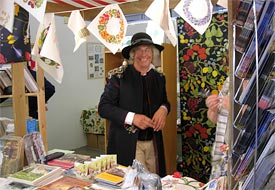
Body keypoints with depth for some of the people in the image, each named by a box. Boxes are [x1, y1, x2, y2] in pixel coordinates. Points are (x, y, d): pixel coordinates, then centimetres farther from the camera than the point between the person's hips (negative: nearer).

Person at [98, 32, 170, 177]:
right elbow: (103, 107, -9)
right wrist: (132, 117, -22)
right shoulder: (118, 76, -8)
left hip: (153, 142, 5)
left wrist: (163, 109, -6)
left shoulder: (159, 77, 6)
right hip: (126, 142, -4)